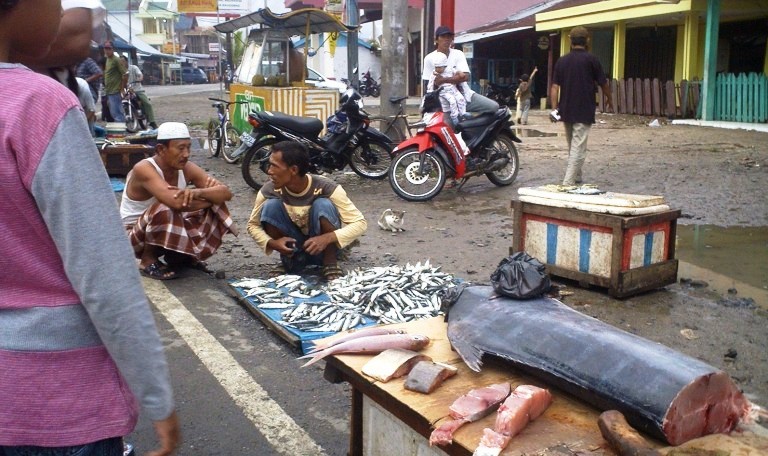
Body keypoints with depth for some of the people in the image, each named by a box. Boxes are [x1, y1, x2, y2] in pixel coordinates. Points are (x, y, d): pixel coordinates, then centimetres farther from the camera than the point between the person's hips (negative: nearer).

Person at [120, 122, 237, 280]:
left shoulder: (186, 169, -8)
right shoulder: (144, 169, -26)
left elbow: (226, 193, -16)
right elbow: (176, 202, -42)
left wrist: (199, 192, -37)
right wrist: (210, 195, -25)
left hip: (171, 232, 7)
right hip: (136, 237, -6)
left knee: (215, 206, -8)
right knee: (164, 209, -37)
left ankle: (186, 257, 9)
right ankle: (148, 261, -12)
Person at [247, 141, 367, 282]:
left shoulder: (326, 188, -25)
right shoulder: (269, 190, -17)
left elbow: (360, 223, -24)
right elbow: (253, 225, -3)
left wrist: (327, 238, -41)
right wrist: (272, 243, -25)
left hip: (324, 248, -2)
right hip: (291, 247, 3)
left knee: (323, 205, -30)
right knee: (270, 206, -22)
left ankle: (331, 264, -14)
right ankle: (288, 260, -3)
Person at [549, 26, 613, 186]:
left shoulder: (562, 60, 5)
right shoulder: (591, 59, -6)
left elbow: (554, 86, -2)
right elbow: (603, 83, 3)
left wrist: (554, 108, -3)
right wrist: (609, 99, 20)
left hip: (566, 111, 5)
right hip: (584, 111, -5)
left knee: (572, 147, 19)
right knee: (578, 149, -7)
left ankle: (576, 178, 31)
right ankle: (568, 183, -15)